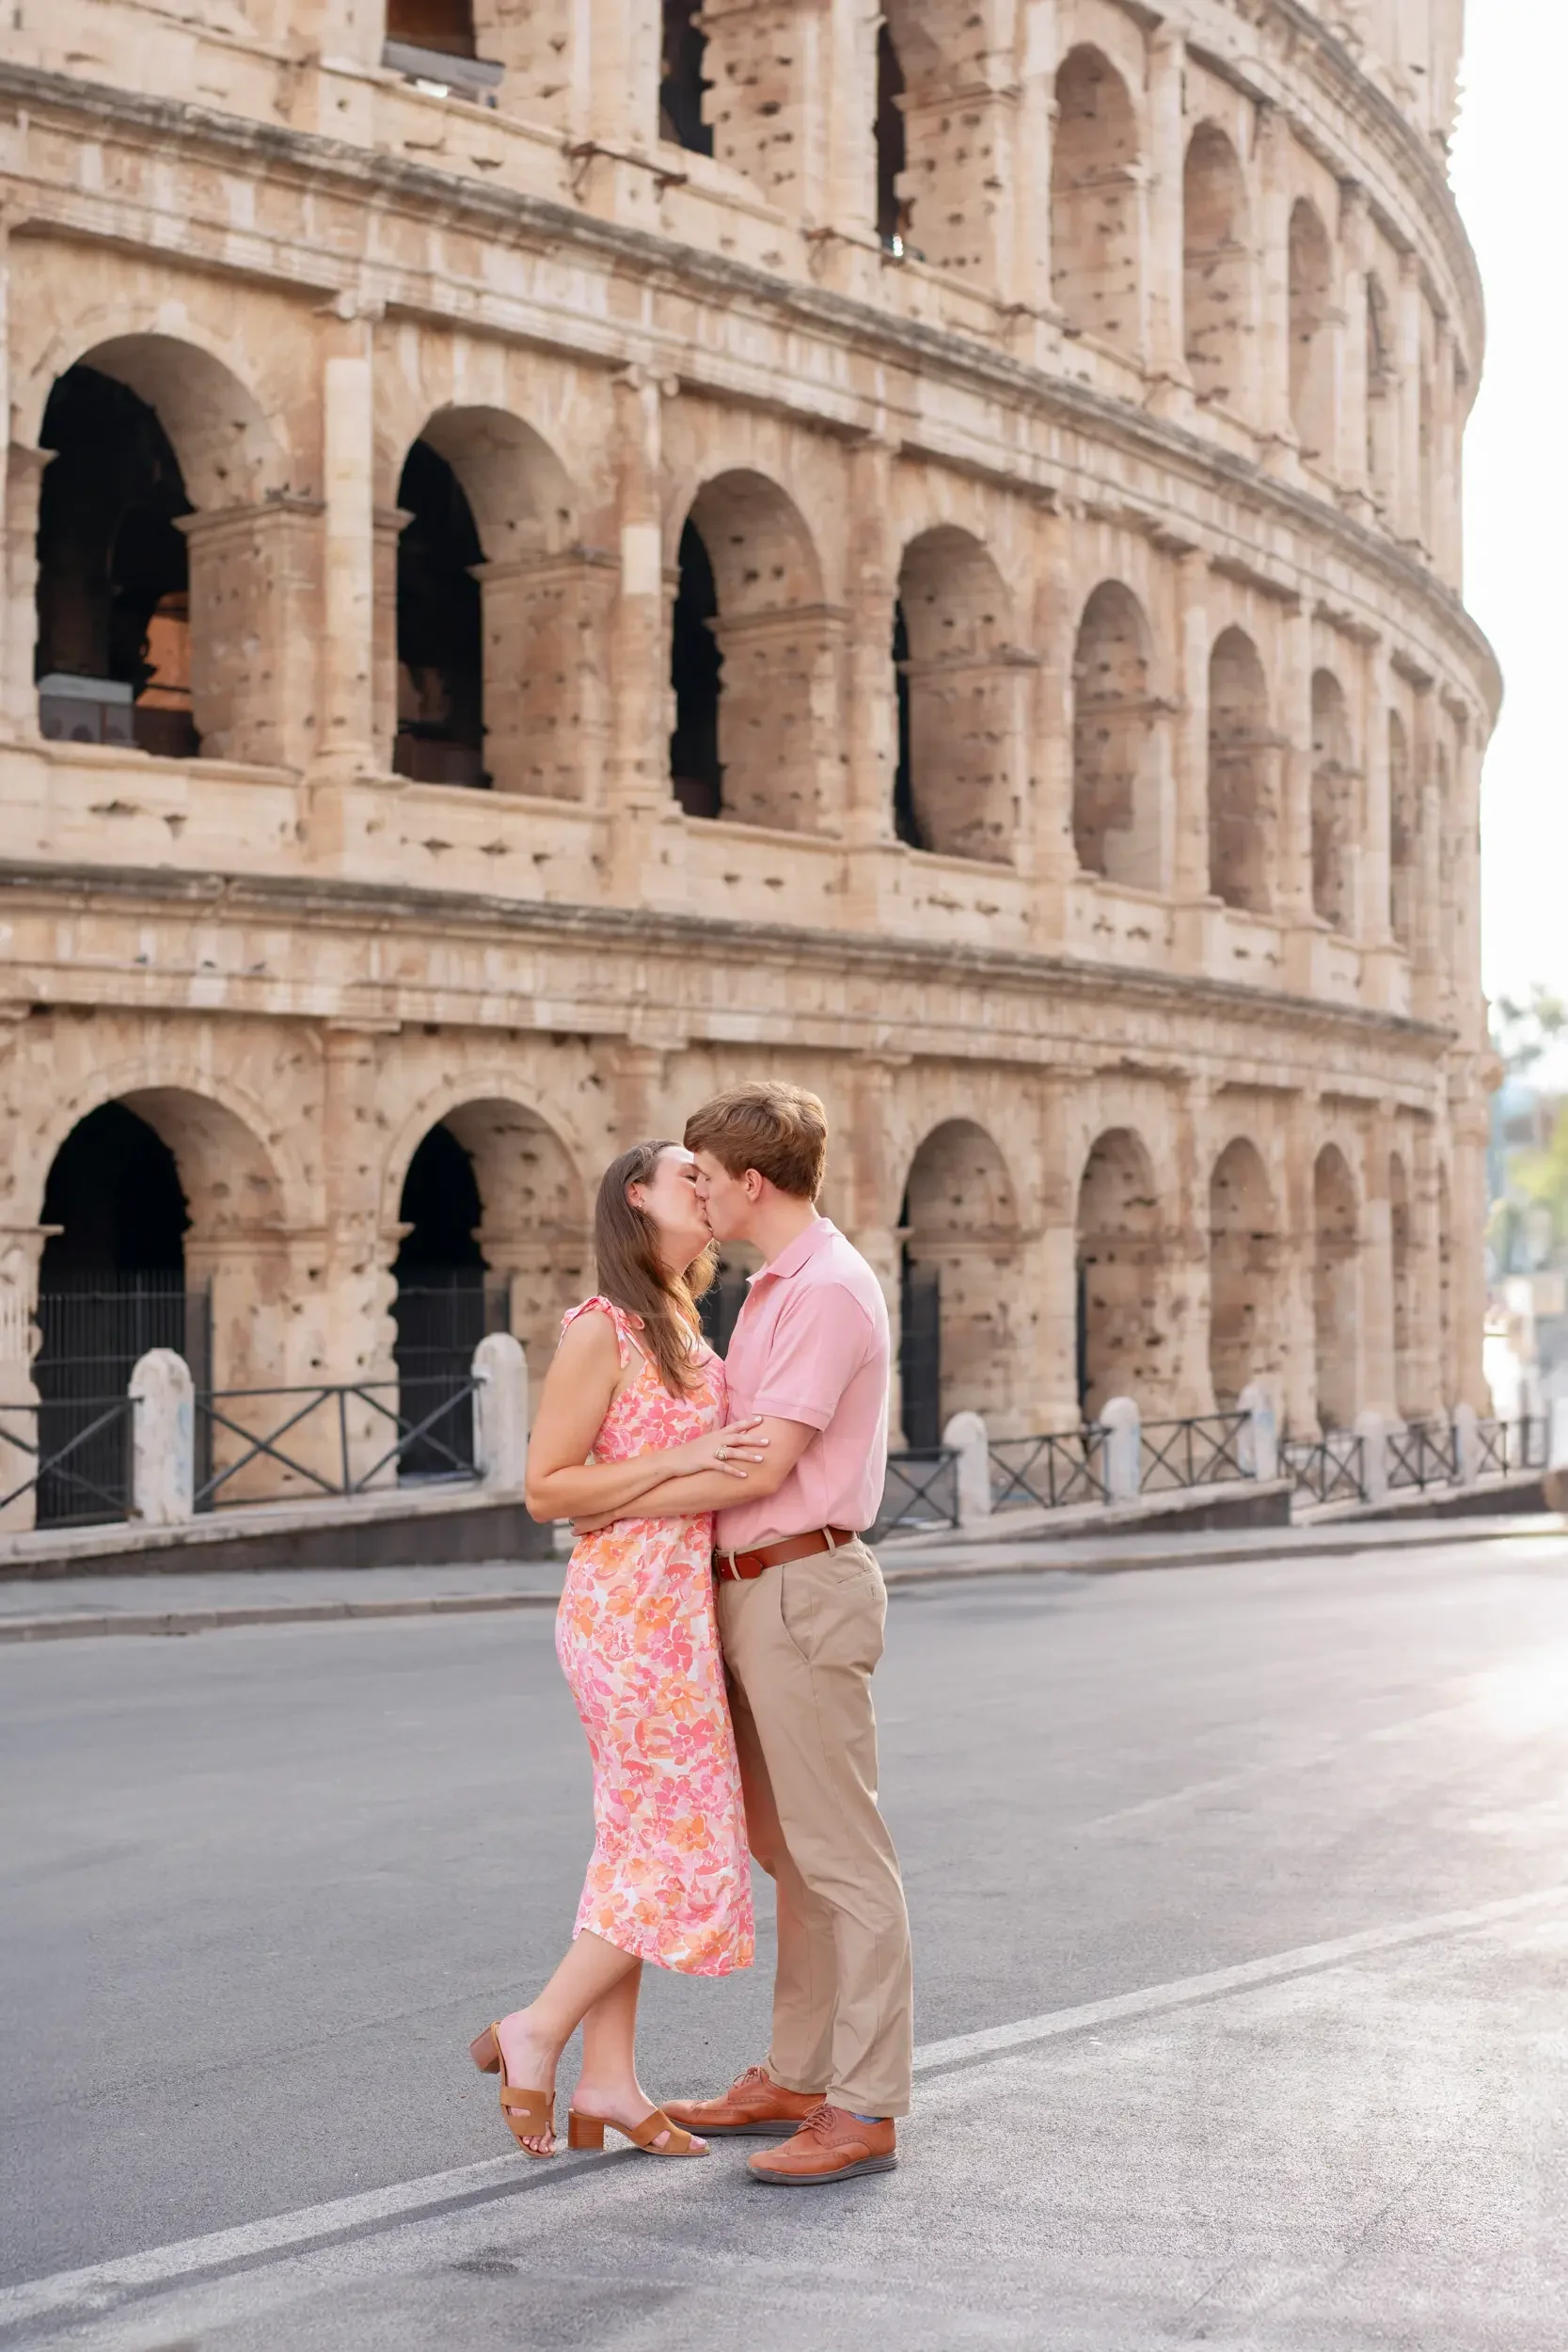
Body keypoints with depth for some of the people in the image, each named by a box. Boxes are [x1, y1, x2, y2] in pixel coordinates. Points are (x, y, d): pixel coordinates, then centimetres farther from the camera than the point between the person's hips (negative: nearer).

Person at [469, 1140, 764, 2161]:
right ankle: (536, 2032, 6)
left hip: (677, 1609, 9)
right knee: (686, 1850, -5)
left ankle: (609, 2082, 15)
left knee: (641, 1847, 10)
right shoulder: (602, 1330, -11)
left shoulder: (684, 1327, 15)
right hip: (632, 1611, -9)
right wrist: (681, 1460, -18)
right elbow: (547, 1489, -14)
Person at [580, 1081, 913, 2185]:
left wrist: (622, 1505, -11)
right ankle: (798, 2077, 23)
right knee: (788, 1849, 15)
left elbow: (763, 1466, -20)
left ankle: (866, 2108, -3)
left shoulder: (831, 1289, -16)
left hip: (803, 1588, -10)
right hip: (755, 1589, 10)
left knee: (839, 1854, -7)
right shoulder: (781, 1288, 16)